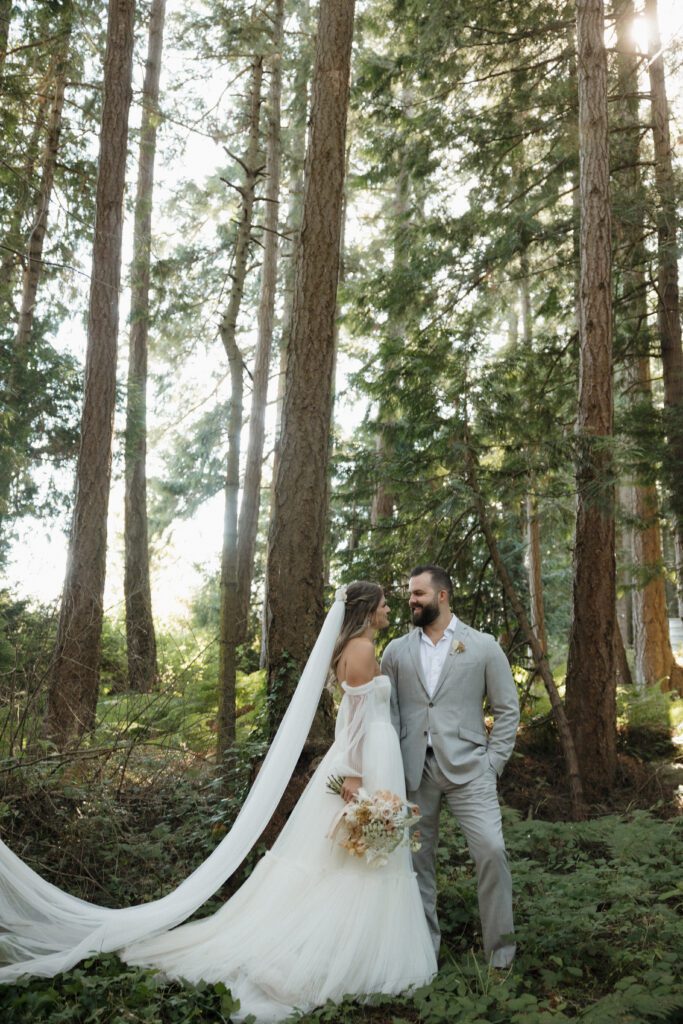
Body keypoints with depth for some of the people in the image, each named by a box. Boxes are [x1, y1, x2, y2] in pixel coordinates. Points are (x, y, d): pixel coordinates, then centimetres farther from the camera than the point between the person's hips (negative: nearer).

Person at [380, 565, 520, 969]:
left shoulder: (483, 646, 3)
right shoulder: (397, 651, 9)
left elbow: (508, 708, 5)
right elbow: (386, 711, 10)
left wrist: (493, 762, -2)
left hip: (467, 767, -2)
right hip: (414, 771, 3)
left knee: (492, 850, -11)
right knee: (418, 859, 8)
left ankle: (501, 952, 5)